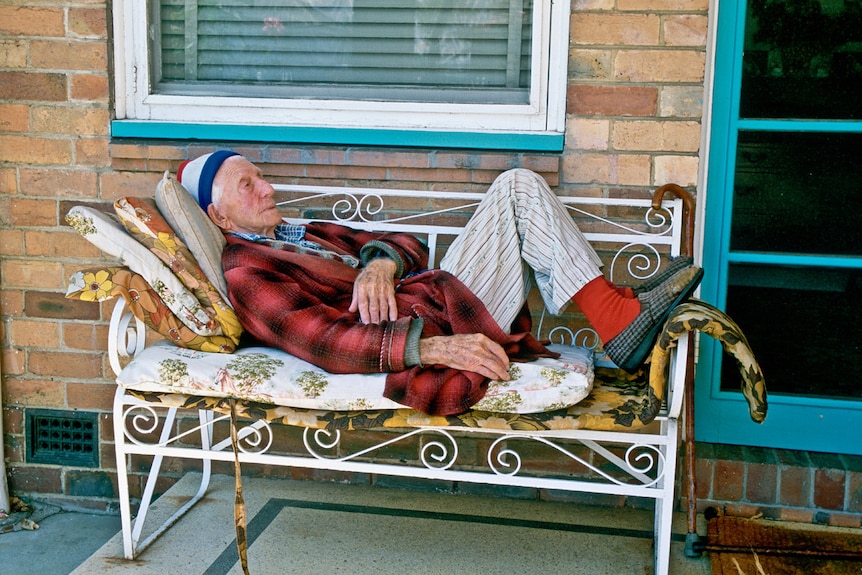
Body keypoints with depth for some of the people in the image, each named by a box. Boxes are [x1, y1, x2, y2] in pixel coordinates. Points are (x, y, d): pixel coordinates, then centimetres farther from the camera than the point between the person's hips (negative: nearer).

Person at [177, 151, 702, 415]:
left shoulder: (303, 235, 24)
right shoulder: (245, 272, -5)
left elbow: (410, 245, 15)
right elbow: (324, 341, -22)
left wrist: (381, 260, -11)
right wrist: (433, 346, -34)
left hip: (438, 303, 9)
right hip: (431, 324, -9)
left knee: (518, 186, 2)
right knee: (520, 189, -8)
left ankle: (619, 311, -3)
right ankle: (619, 322, -7)